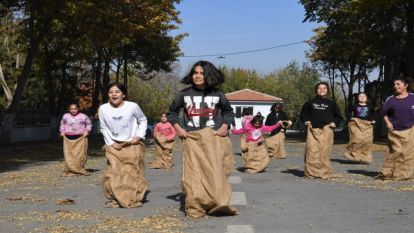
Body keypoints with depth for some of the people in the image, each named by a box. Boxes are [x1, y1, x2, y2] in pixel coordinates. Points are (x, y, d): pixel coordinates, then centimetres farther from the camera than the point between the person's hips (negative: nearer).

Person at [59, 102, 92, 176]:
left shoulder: (83, 116, 0)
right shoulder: (65, 116, 7)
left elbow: (89, 124, 14)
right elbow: (62, 124, 24)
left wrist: (86, 131, 1)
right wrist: (62, 131, 12)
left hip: (80, 138, -1)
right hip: (68, 138, 1)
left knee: (81, 155, -1)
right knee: (68, 155, -2)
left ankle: (80, 170, 12)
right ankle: (69, 170, 4)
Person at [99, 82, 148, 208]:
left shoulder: (133, 106, -13)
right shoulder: (103, 108, -8)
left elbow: (143, 121, 4)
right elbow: (104, 128, 6)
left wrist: (139, 136, -8)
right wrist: (110, 143, -4)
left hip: (132, 145, -1)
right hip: (114, 146, 1)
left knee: (133, 173, 2)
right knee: (113, 173, -5)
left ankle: (135, 199, 15)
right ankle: (114, 199, 10)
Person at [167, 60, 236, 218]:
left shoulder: (217, 94, 4)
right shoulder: (184, 94, 3)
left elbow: (228, 111, 19)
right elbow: (171, 112, 16)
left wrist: (225, 126, 2)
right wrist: (177, 128, 2)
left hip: (214, 137, 0)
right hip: (192, 138, 0)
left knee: (214, 171, -3)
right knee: (194, 172, -3)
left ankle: (218, 204, 1)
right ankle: (195, 208, 1)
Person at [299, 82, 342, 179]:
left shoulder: (331, 103, 11)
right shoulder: (311, 102, 12)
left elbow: (338, 115, 19)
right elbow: (303, 112, 22)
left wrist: (334, 122, 3)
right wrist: (305, 120, 6)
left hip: (326, 130, 0)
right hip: (313, 129, 0)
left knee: (324, 151, -4)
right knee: (312, 150, -6)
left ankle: (324, 172, 2)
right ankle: (311, 172, 0)